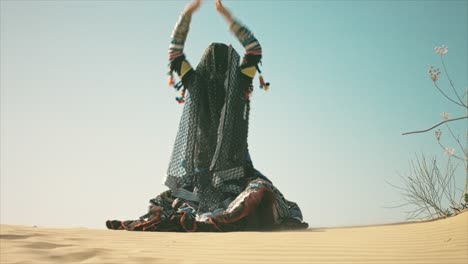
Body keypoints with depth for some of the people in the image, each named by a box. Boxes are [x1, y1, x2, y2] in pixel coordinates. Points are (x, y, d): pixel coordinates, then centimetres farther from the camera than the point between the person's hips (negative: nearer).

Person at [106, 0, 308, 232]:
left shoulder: (195, 82, 3)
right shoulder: (237, 83, -2)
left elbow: (174, 51, 16)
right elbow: (254, 49, 10)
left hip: (196, 168, 3)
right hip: (233, 166, -3)